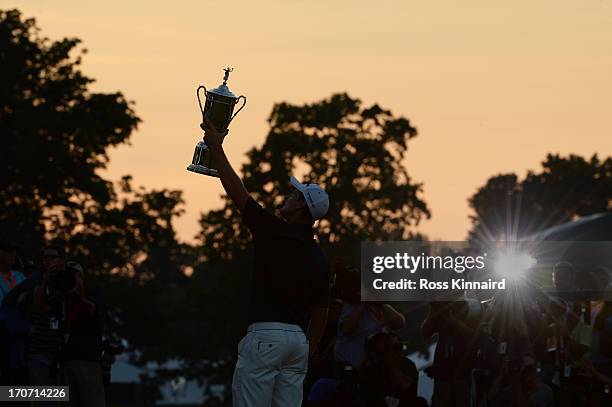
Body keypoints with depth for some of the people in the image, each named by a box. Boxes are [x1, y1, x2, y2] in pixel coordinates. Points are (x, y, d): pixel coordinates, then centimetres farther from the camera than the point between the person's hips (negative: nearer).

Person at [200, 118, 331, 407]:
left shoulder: (273, 232, -6)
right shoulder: (318, 258, 12)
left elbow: (236, 191, -2)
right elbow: (320, 314, 15)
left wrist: (217, 148, 7)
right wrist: (308, 353, 22)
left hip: (264, 335, -7)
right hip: (298, 339, 7)